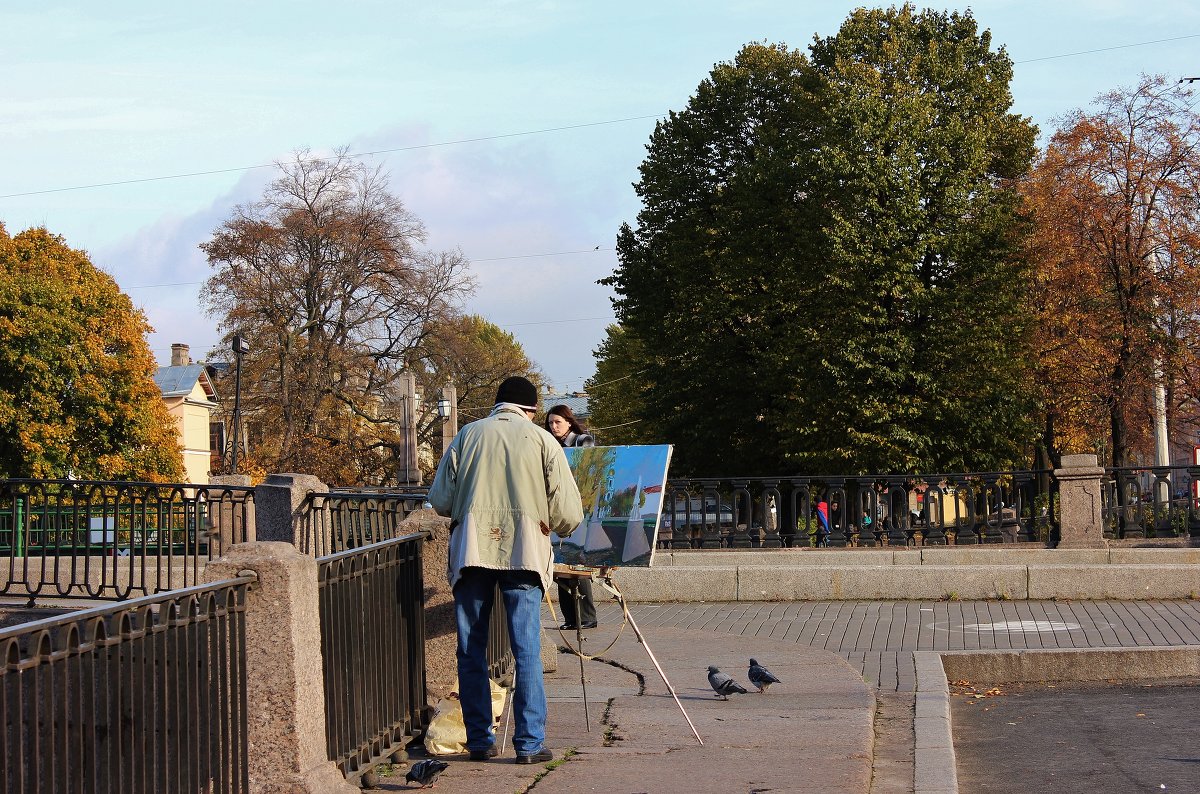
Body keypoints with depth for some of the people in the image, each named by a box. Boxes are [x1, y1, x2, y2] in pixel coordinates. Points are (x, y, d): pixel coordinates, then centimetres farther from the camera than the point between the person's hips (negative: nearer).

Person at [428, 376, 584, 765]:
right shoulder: (542, 440, 8)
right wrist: (555, 526, 25)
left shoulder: (467, 435, 12)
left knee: (471, 651, 9)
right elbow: (569, 512, 3)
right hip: (523, 551, -1)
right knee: (527, 649, 0)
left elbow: (439, 499, 8)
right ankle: (530, 743, -2)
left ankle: (479, 740, 11)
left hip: (471, 549, 2)